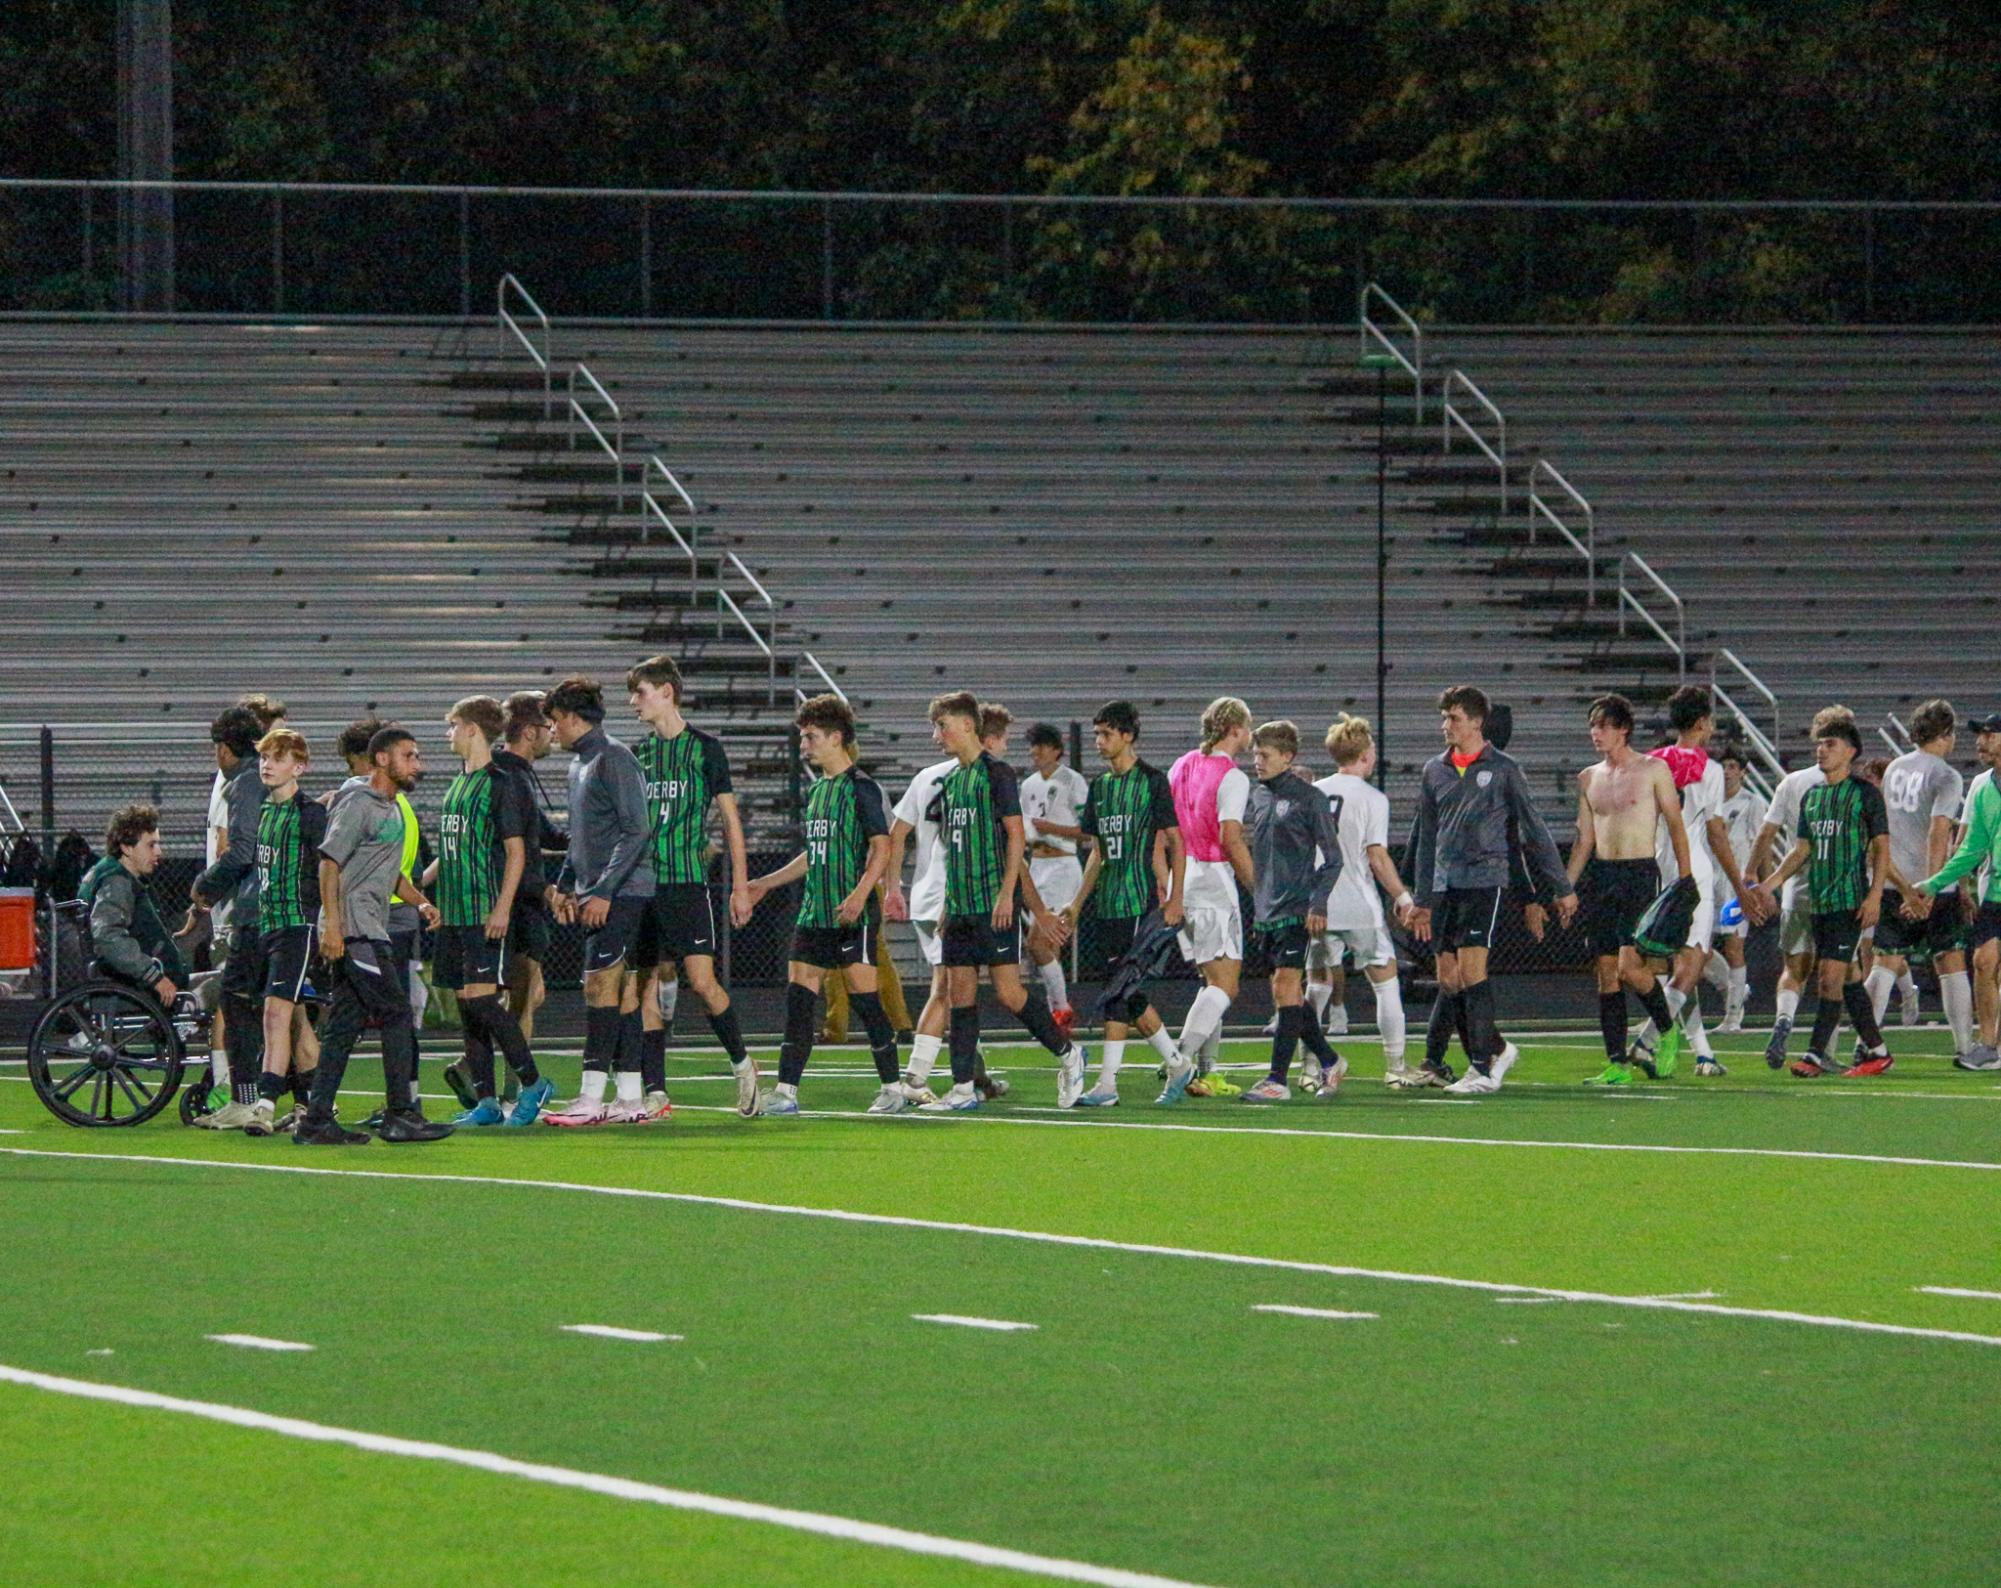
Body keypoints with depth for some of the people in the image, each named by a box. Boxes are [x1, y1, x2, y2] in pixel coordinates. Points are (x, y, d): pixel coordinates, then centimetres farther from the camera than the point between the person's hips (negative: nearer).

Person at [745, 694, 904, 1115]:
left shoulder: (861, 787, -7)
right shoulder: (817, 789, 17)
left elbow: (882, 847, -13)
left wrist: (859, 894, -26)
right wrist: (764, 884, 27)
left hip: (853, 915, -8)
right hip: (815, 912, 8)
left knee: (863, 997, -6)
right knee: (798, 996, 2)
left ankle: (893, 1090, 2)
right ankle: (786, 1092, 2)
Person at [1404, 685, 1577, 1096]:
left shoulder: (1503, 769, 0)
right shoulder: (1434, 771, 13)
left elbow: (1534, 830, 3)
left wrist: (1561, 888, 3)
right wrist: (1421, 900, 18)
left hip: (1484, 880, -5)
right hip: (1444, 887, 5)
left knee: (1471, 970, -14)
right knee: (1448, 980, 3)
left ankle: (1483, 1068, -10)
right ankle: (1495, 1050, 17)